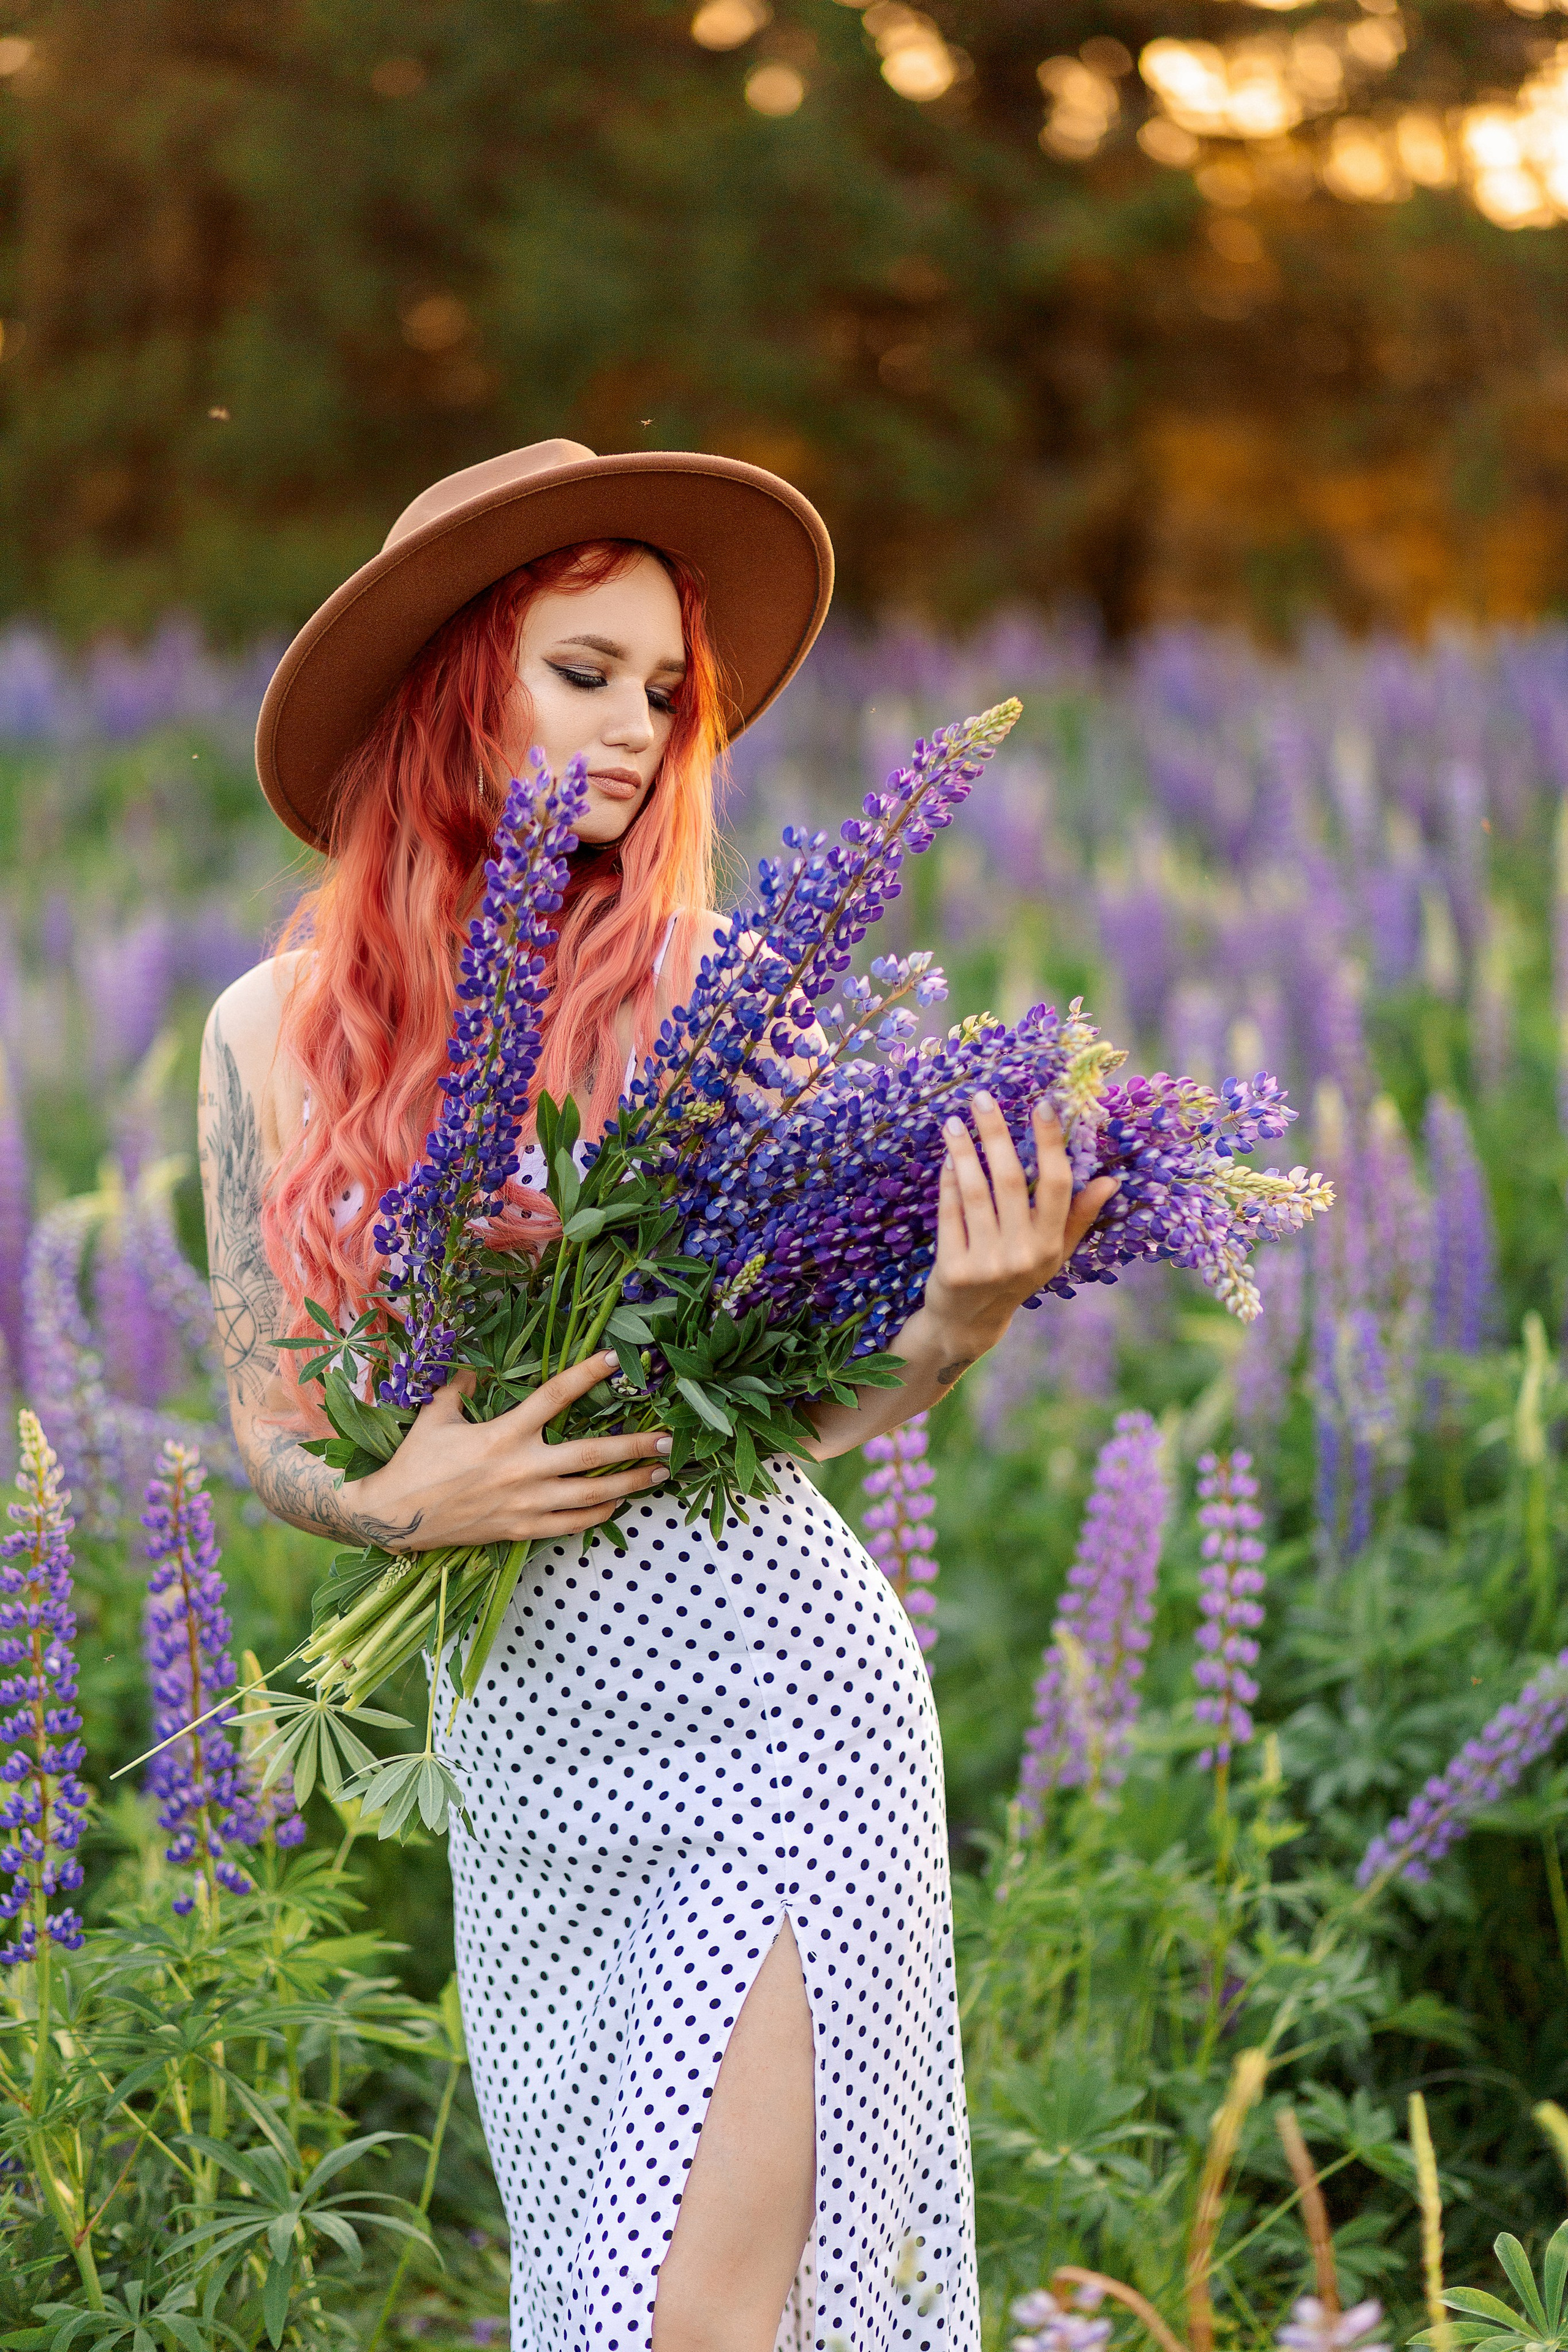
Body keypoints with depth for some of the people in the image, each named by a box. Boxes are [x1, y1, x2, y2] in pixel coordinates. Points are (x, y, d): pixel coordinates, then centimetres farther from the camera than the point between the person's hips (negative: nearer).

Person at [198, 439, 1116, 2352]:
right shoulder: (274, 1031, 1)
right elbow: (266, 1423, 6)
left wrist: (952, 1325, -20)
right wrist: (389, 1499, -14)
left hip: (779, 1709, -3)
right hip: (527, 1752, 3)